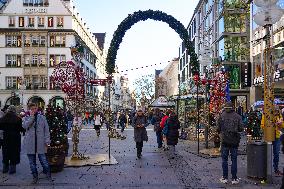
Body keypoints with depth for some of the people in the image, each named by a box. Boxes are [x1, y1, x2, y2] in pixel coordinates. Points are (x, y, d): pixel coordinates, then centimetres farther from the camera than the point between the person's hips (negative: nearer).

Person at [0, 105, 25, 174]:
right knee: (14, 153, 6)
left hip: (6, 138, 4)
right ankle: (12, 168, 9)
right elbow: (22, 129, -9)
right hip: (15, 138, -3)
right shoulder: (17, 119, -13)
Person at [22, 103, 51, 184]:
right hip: (30, 143, 2)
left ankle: (48, 173, 18)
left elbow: (46, 130, 4)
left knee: (43, 159, -3)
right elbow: (24, 126, -14)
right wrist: (31, 116, -13)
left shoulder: (42, 117, 5)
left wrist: (47, 141, -2)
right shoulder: (26, 118, 7)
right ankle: (35, 176, 24)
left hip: (40, 143, -2)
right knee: (32, 162, 10)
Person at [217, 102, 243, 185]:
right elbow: (241, 129, -4)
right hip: (234, 141, 1)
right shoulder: (237, 116, -2)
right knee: (234, 160, 8)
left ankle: (225, 178, 13)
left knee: (224, 159, 9)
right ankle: (234, 179, 12)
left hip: (224, 140, -1)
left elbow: (218, 129, -6)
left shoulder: (221, 116, -5)